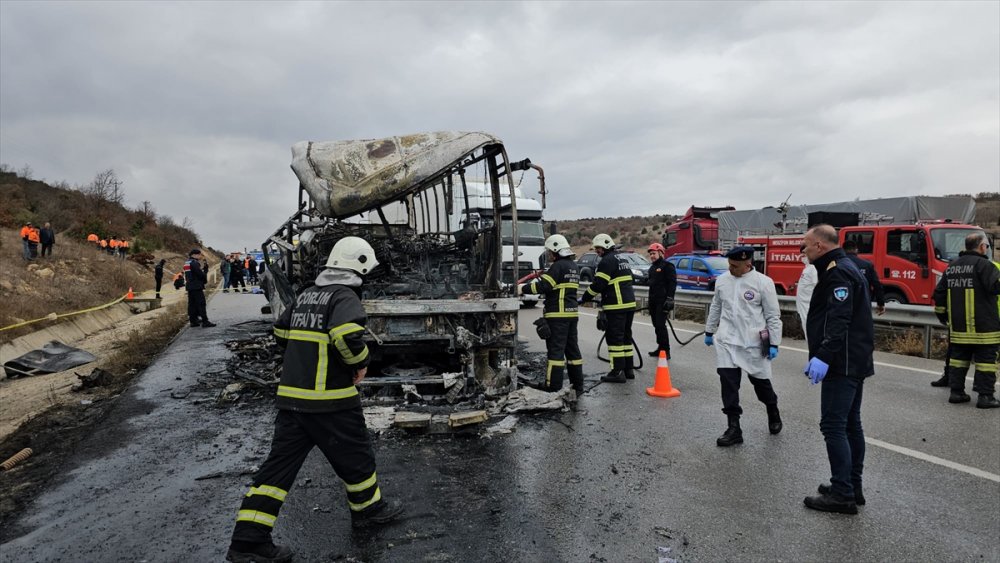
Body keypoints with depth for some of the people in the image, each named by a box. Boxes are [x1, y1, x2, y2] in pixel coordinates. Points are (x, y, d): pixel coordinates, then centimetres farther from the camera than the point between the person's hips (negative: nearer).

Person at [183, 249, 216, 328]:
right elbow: (200, 273, -19)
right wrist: (205, 279, 1)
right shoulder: (194, 263, -14)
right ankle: (205, 321, -9)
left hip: (189, 286, 10)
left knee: (192, 304, 11)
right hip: (197, 286, -10)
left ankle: (193, 321, 14)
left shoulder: (187, 263, 17)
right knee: (201, 303, -8)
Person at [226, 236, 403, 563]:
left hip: (291, 396, 7)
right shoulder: (344, 296, -12)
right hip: (330, 400, -7)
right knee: (355, 457, 14)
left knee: (280, 464, 9)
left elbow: (281, 333, 22)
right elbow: (348, 335, -30)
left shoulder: (306, 295, 14)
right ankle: (368, 509, 33)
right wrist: (360, 364, -12)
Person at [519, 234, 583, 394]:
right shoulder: (573, 266, 15)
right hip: (572, 313, 9)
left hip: (558, 315, -9)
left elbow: (543, 286, -18)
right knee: (572, 348, 13)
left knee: (555, 349, -6)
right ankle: (577, 385, 19)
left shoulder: (558, 266, -13)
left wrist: (522, 288, -9)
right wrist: (541, 278, 20)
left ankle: (553, 386, -3)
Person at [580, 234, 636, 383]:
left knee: (615, 337, -6)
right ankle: (628, 369, 20)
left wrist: (584, 299, -6)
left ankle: (618, 372, -5)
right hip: (630, 303, 10)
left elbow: (598, 284, -16)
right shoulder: (622, 259, 19)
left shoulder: (607, 261, -11)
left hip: (616, 306, -10)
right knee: (626, 336, 15)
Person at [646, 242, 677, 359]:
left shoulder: (667, 266, -6)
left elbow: (672, 283, -13)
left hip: (662, 301, -9)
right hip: (653, 301, 9)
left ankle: (666, 351, -7)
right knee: (656, 325, 11)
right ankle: (660, 348, 20)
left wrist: (669, 298, -20)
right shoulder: (652, 268, 20)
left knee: (661, 325, -12)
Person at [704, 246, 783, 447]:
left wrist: (774, 343, -7)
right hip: (727, 341, 3)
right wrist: (709, 331, 19)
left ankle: (773, 413, 42)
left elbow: (773, 315, -6)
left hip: (753, 342, -3)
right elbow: (715, 308, 15)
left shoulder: (763, 282, -9)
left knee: (761, 381, 12)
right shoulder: (722, 280, 4)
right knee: (728, 383, -2)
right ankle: (733, 428, 6)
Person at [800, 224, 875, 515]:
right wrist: (820, 355, 23)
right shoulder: (846, 268, 18)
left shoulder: (837, 272, -15)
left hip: (842, 364, -11)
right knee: (850, 424, 15)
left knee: (833, 425, -8)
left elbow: (838, 320, -26)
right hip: (855, 361, 11)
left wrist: (823, 356, -31)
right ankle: (853, 488, 24)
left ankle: (842, 494, -3)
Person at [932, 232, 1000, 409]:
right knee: (985, 359, 0)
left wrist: (942, 315, 25)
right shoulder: (983, 264, -10)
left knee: (958, 357, 12)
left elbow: (939, 293, 17)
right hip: (983, 327, -6)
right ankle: (985, 396, 1)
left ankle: (956, 392, 16)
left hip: (957, 326, 7)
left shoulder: (952, 266, 13)